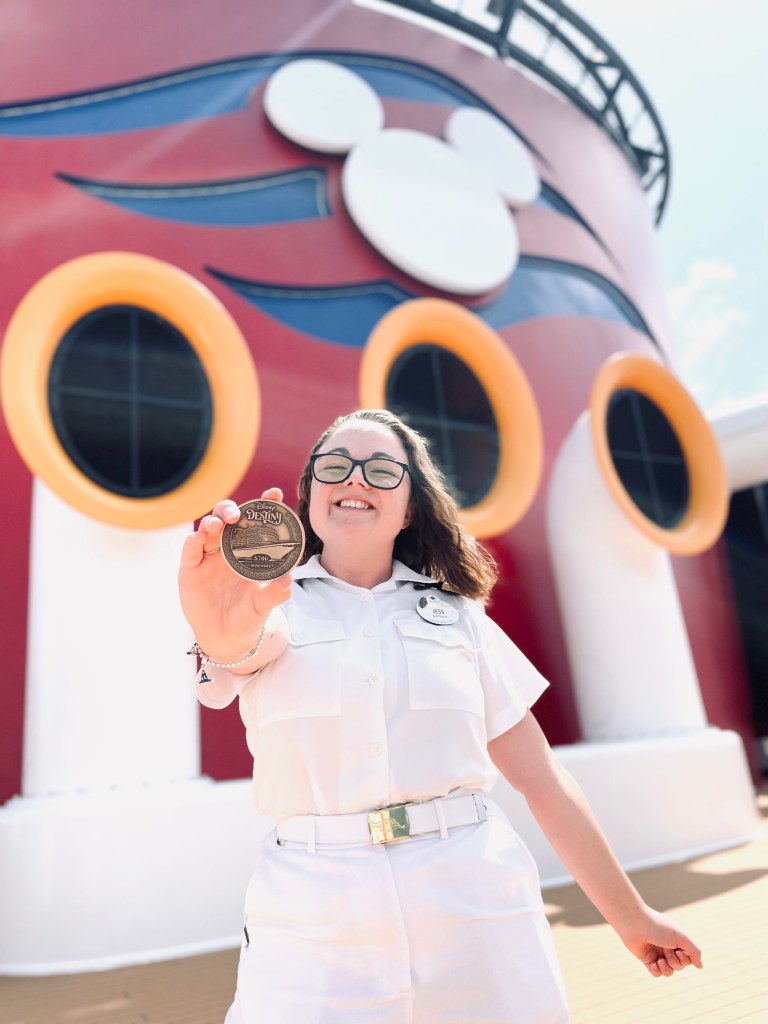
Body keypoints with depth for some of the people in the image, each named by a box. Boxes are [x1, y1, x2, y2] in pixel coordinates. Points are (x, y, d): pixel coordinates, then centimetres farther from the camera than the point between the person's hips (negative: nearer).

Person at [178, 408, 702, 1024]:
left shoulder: (458, 617, 6)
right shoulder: (275, 604, 1)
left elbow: (543, 780, 7)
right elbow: (247, 646, -24)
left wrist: (629, 915, 10)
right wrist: (225, 636, -48)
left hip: (476, 907, 2)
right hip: (316, 920, -1)